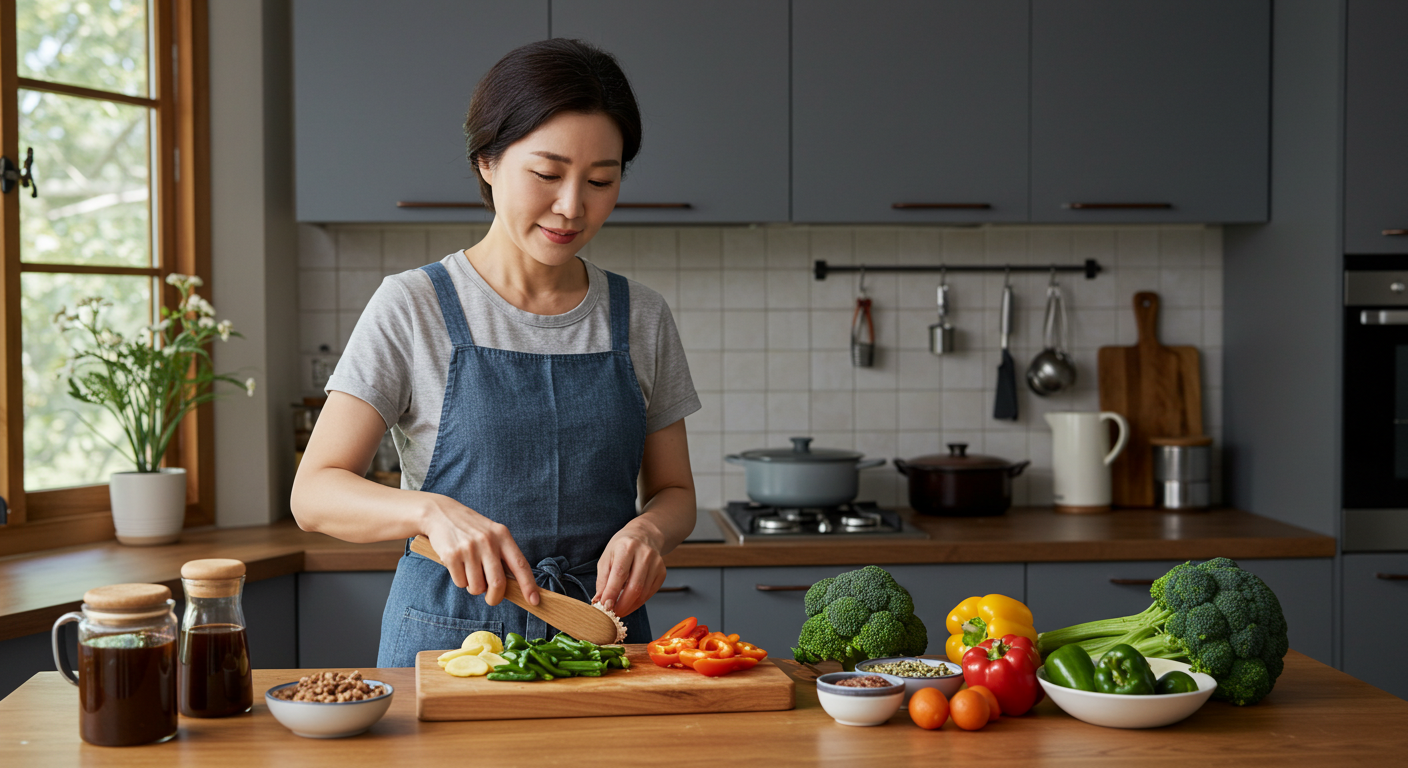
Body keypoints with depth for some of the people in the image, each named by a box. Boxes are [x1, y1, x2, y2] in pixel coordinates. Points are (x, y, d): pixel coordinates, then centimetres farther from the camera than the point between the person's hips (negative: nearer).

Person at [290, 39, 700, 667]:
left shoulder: (640, 318, 9)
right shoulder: (412, 308, -1)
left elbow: (674, 492, 15)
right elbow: (315, 493, -5)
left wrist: (648, 530, -8)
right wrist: (431, 510, -23)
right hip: (449, 633, -2)